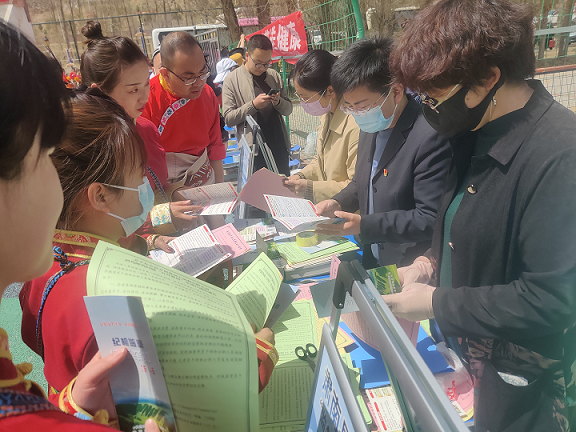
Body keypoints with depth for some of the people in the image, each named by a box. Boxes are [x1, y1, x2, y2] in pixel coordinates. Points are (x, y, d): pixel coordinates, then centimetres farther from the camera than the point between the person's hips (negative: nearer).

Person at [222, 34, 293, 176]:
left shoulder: (274, 76, 10)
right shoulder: (232, 80, -2)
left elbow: (288, 110, 12)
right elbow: (229, 119, -8)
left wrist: (278, 102, -10)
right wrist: (253, 105, -19)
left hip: (279, 146, 4)